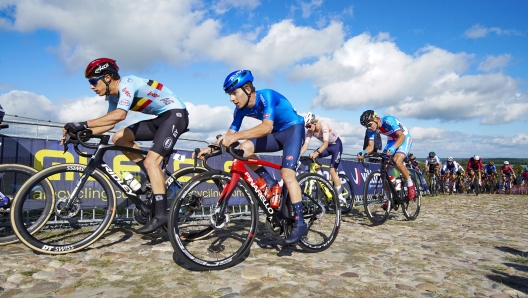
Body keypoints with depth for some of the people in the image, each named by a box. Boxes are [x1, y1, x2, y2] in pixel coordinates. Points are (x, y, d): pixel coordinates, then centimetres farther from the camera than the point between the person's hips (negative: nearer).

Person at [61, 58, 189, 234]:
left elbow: (119, 115, -35)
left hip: (176, 114, -9)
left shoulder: (126, 84, -19)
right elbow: (109, 123, 9)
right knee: (119, 138, 2)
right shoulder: (113, 96, 9)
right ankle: (155, 177, 8)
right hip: (161, 118, 9)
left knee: (150, 161, -19)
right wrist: (80, 133, -2)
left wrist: (83, 124, -36)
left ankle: (161, 214, -16)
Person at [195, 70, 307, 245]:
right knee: (244, 149, -17)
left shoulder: (265, 96, -27)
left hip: (294, 129, -7)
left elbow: (267, 127, -40)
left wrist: (237, 136, -50)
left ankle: (299, 223, -15)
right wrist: (211, 147, -21)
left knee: (287, 174, -22)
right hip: (277, 133, 7)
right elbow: (230, 134, -5)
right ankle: (271, 184, -1)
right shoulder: (241, 109, -6)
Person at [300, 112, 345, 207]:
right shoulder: (310, 131, -13)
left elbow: (325, 143, -42)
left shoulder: (324, 126, -30)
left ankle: (341, 199, -5)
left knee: (332, 171, -15)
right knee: (312, 158, -18)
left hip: (336, 145, -6)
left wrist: (317, 152, -58)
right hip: (328, 146, 6)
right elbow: (305, 145, -20)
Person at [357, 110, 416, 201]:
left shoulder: (388, 120, -31)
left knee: (397, 162, -30)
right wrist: (363, 152, -37)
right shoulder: (371, 129, -13)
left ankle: (411, 185, -7)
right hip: (392, 140, 6)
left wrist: (393, 148, -54)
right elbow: (370, 146, -15)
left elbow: (401, 136, -36)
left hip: (404, 138, -6)